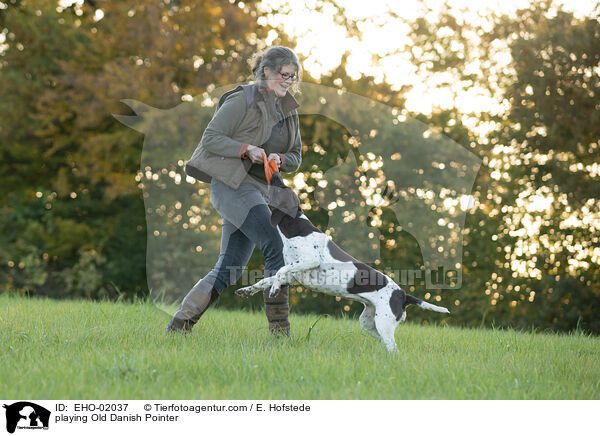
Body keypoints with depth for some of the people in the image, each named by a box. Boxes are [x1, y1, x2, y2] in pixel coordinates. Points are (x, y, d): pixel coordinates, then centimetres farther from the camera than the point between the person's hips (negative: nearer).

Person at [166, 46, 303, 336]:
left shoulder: (288, 111, 17)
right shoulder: (243, 101, -6)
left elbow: (296, 157, 18)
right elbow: (210, 138, -8)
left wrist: (280, 159, -4)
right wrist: (246, 149, -20)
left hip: (259, 191, 8)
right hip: (231, 183, -8)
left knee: (228, 269, 6)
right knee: (277, 247, -19)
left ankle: (178, 325, 13)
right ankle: (279, 329, -15)